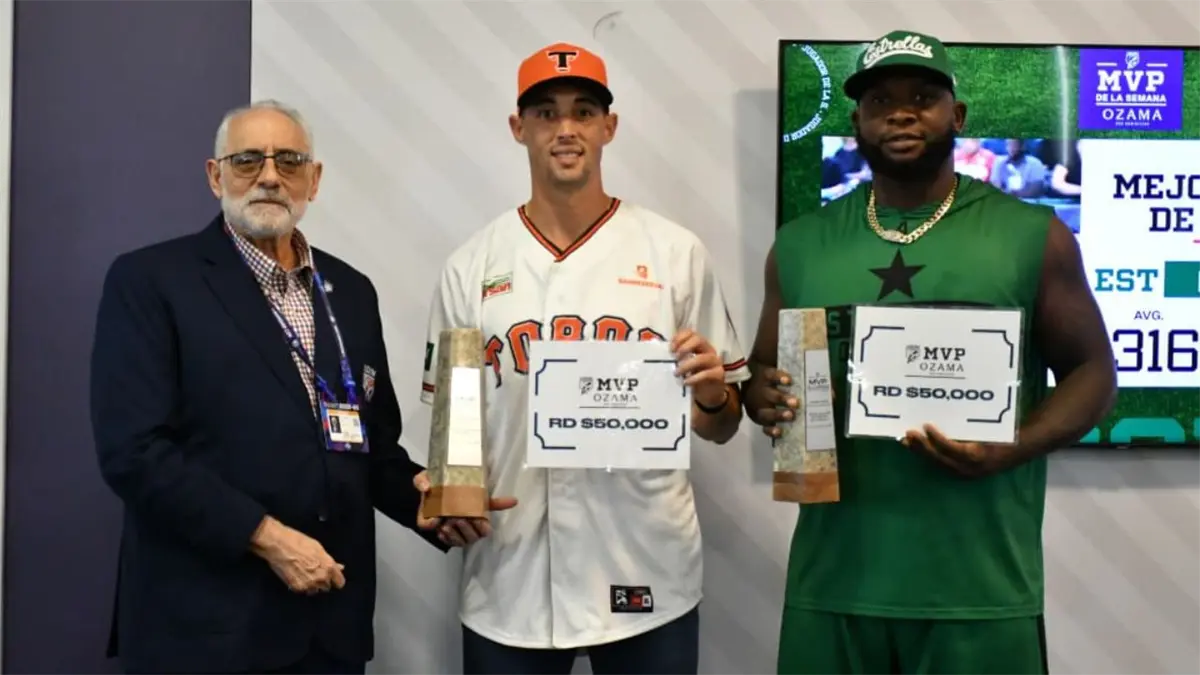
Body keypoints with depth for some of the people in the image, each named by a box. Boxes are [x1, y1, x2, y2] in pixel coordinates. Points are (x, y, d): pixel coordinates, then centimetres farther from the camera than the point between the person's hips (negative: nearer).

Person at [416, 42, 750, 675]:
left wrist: (711, 395, -16)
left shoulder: (677, 253, 0)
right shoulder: (469, 266, 3)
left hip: (648, 575, 0)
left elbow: (721, 427, 5)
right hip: (509, 585, 1)